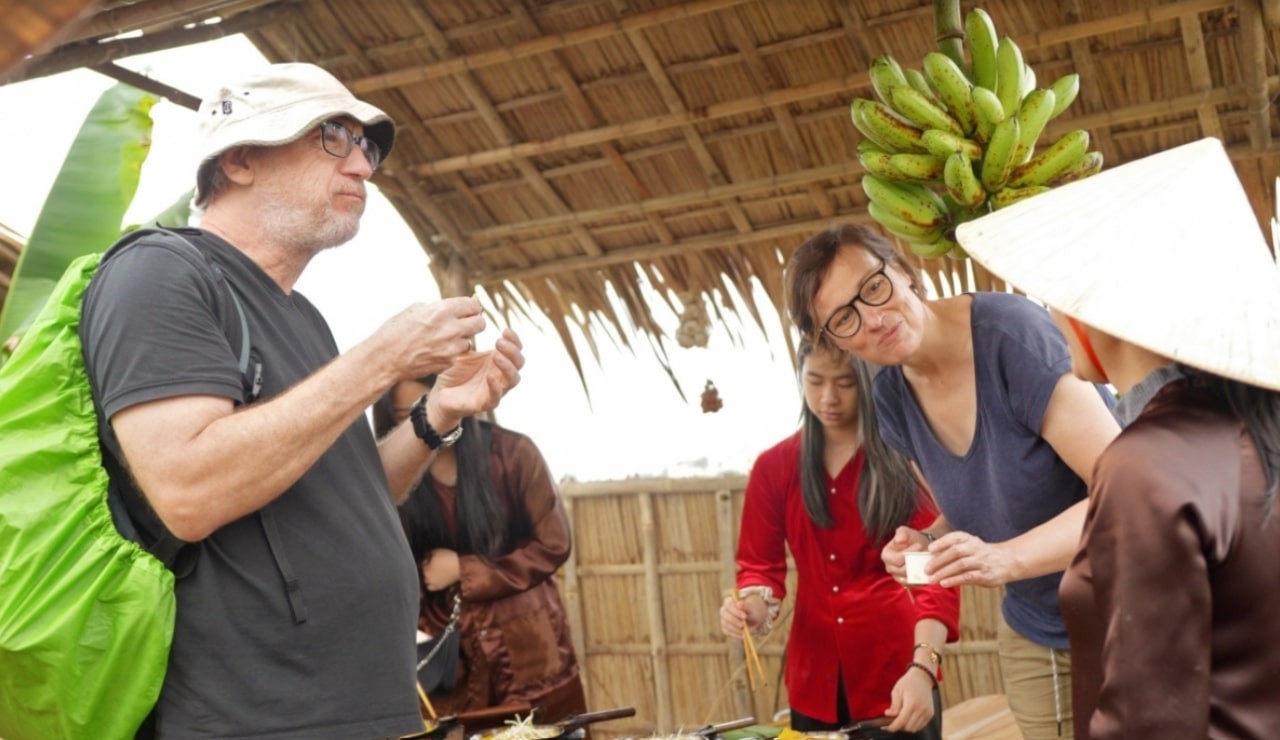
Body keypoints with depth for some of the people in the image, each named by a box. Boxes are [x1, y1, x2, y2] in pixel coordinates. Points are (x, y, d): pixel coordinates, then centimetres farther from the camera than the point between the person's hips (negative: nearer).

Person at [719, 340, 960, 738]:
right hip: (816, 678, 3)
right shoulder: (773, 467, 4)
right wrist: (755, 604, -19)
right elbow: (760, 564, 4)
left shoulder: (903, 458, -6)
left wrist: (922, 667, -29)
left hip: (897, 677, -2)